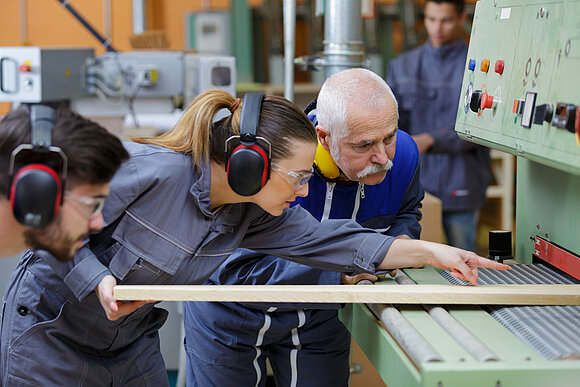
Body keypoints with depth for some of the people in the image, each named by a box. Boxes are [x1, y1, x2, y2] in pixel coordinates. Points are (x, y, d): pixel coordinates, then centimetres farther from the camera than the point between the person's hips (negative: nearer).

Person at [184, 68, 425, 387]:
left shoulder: (402, 154, -18)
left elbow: (406, 211, 8)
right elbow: (238, 269, -38)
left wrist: (401, 239, -16)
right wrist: (340, 269, -43)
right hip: (233, 312, -3)